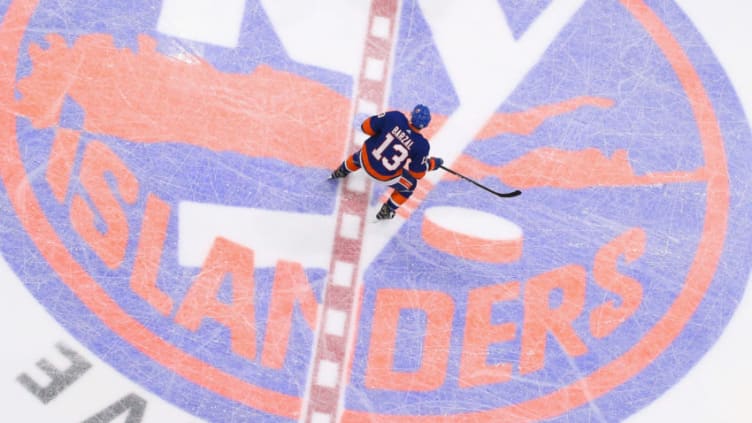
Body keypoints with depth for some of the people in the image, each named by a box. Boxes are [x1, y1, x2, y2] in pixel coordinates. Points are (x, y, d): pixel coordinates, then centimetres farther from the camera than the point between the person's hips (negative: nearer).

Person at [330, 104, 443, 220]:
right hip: (385, 176, -3)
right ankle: (386, 212, 36)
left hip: (366, 159, 3)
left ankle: (341, 172, 67)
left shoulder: (394, 116, -21)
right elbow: (417, 173, -10)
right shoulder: (421, 145, -22)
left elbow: (366, 126, -11)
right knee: (410, 185, 27)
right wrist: (433, 163, 7)